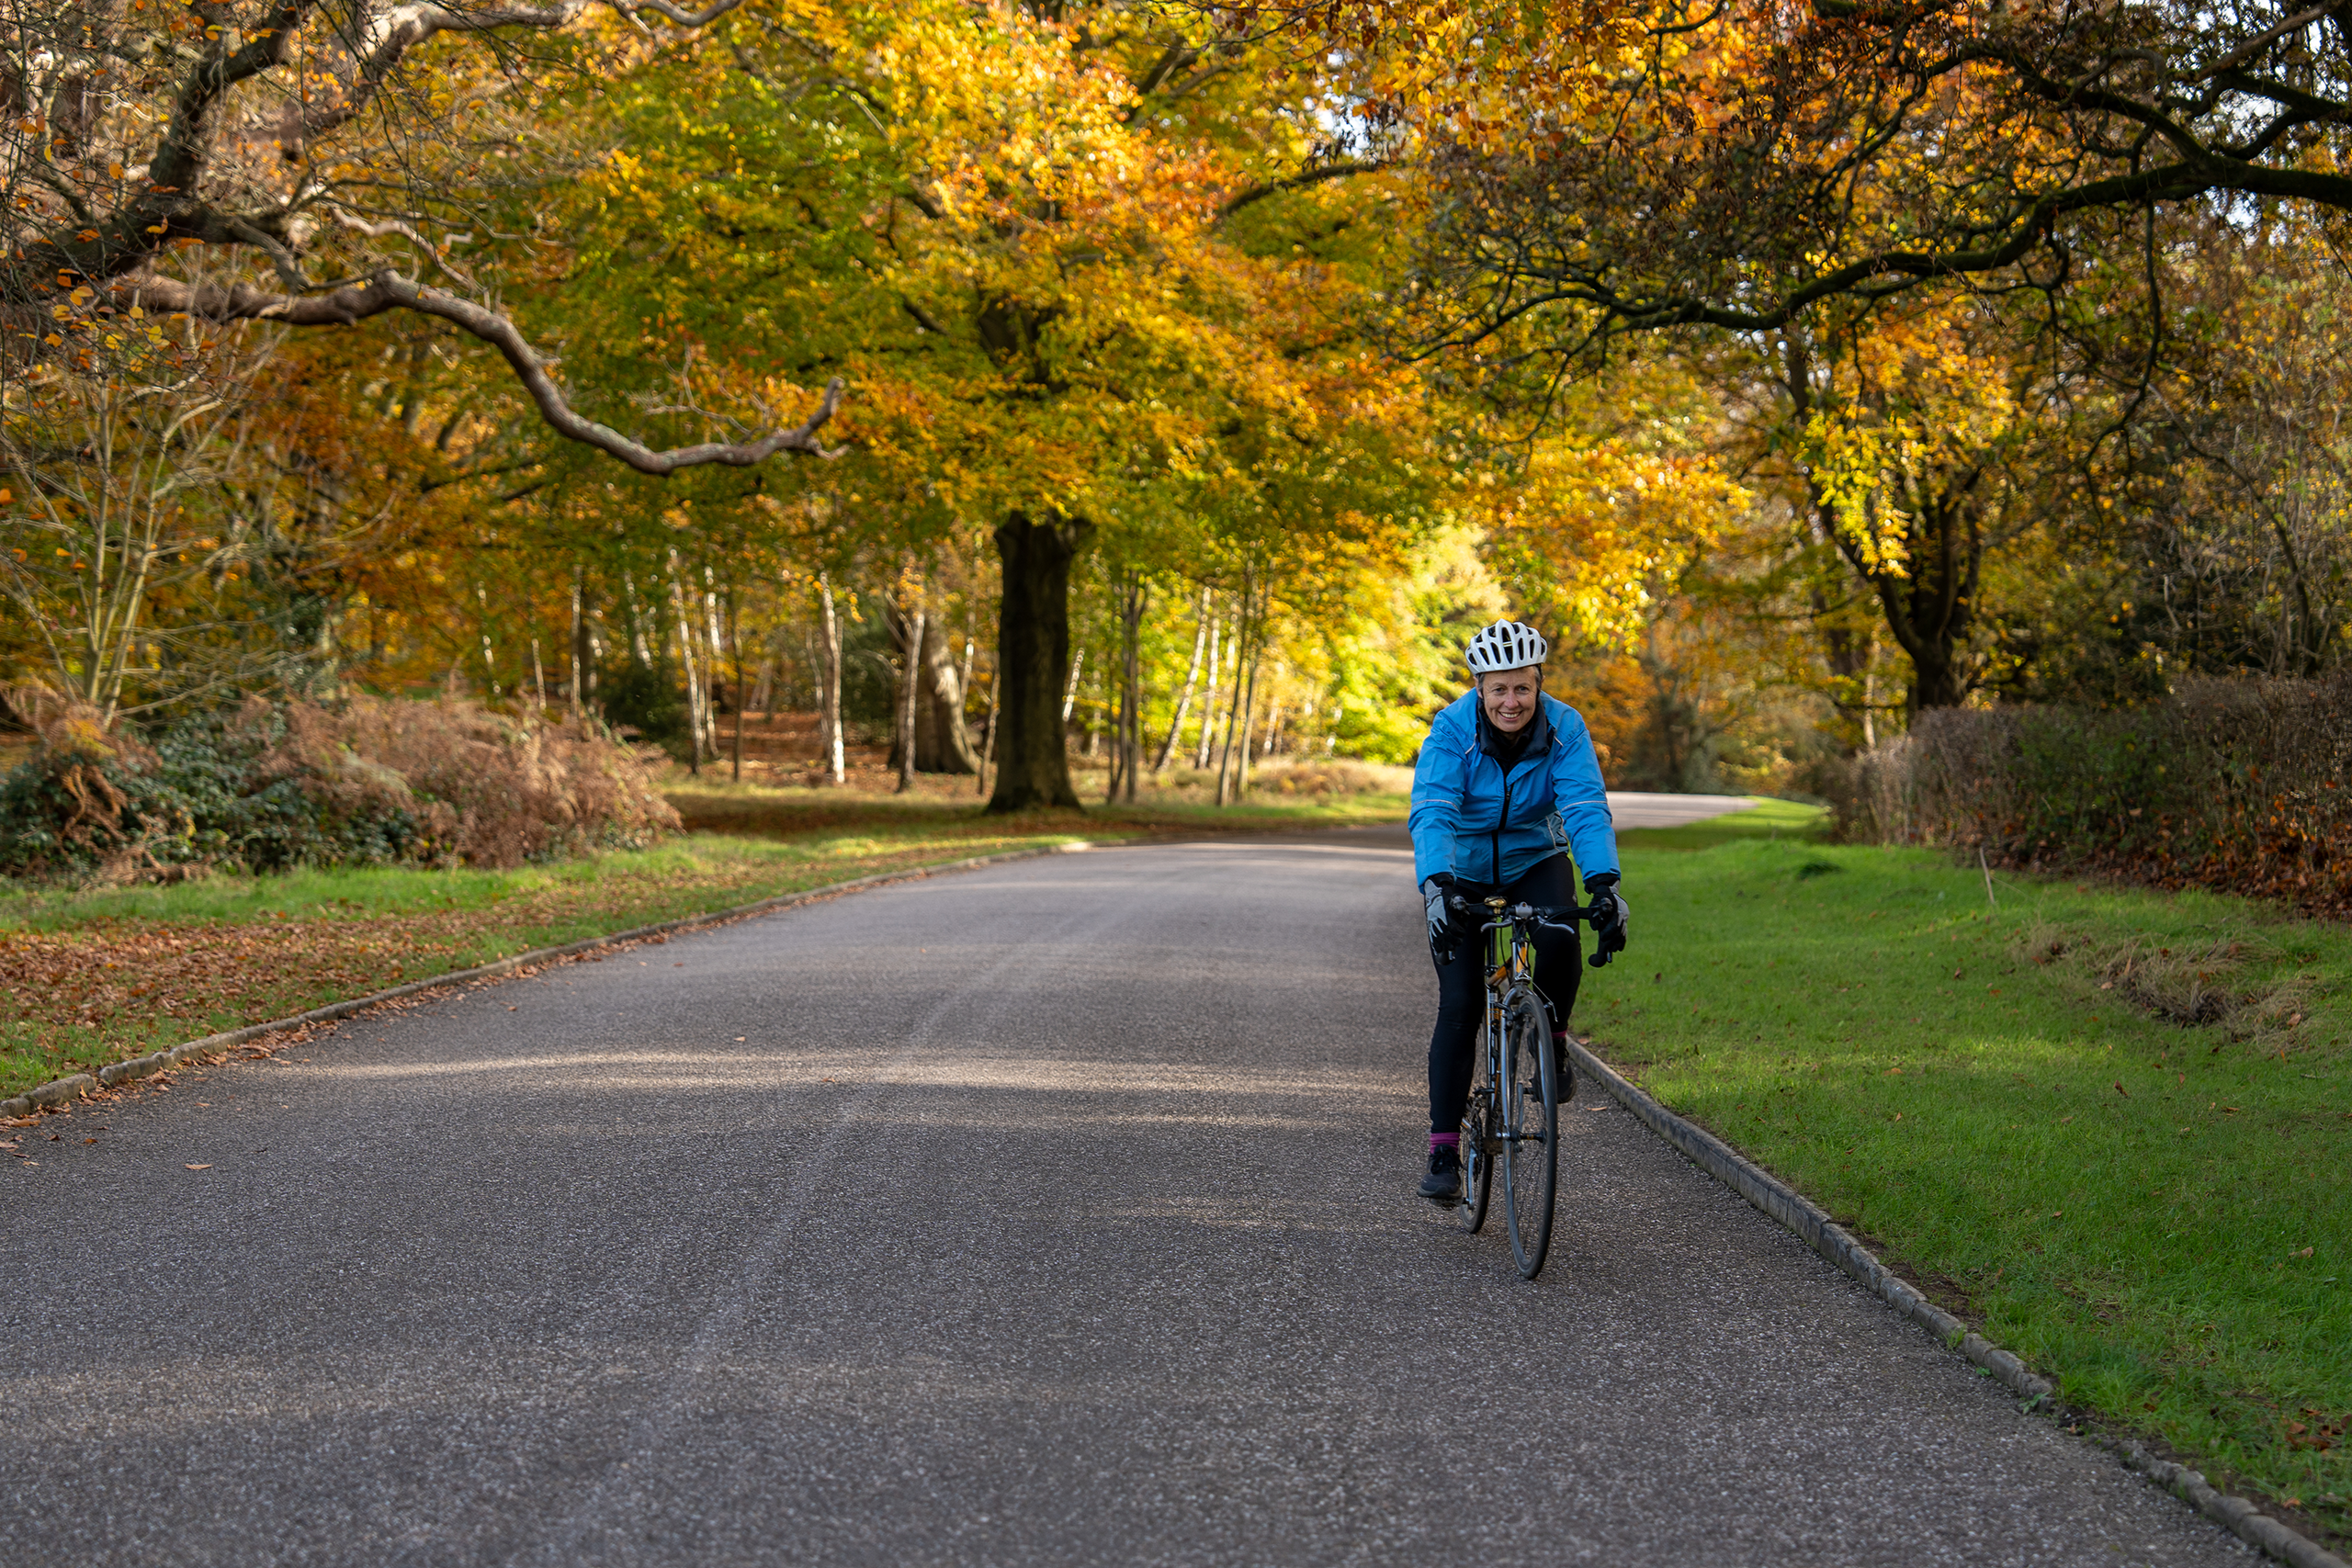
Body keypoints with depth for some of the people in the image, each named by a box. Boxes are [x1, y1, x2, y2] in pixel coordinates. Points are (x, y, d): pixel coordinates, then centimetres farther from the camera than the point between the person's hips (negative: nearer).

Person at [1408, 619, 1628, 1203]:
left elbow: (1587, 810, -30)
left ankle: (1552, 1041, -2)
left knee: (1561, 940, -32)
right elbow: (1431, 813, -35)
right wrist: (1436, 886, -52)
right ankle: (1443, 1151, -5)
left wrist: (1604, 883, -47)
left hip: (1535, 858, 1)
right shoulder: (1452, 729, -24)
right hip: (1463, 866, -1)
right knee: (1460, 1007, -10)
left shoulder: (1565, 728, -21)